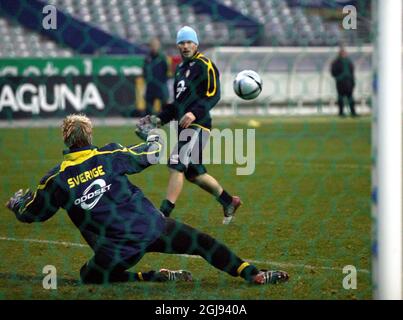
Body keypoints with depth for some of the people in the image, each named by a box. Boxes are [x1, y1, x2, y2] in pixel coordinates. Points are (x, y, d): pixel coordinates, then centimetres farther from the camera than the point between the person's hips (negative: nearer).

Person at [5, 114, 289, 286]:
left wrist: (17, 201, 37)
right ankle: (254, 274, 6)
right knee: (204, 243, 14)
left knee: (90, 276, 23)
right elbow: (151, 154, 12)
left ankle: (159, 277, 4)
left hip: (114, 250, -1)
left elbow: (30, 214, 15)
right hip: (151, 227, 1)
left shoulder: (55, 180, 1)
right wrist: (155, 140, 35)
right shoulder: (109, 157, 0)